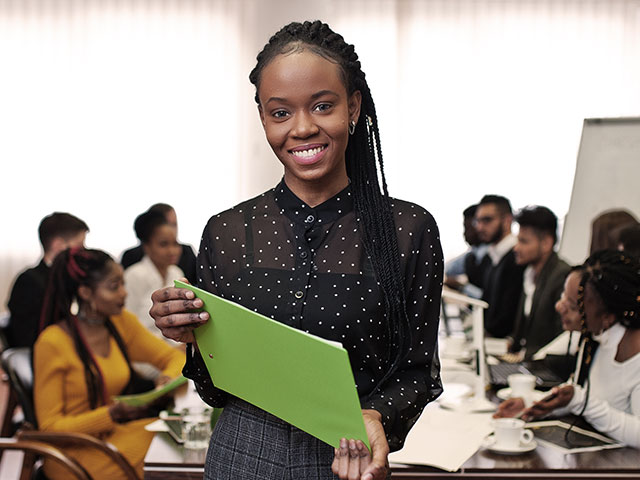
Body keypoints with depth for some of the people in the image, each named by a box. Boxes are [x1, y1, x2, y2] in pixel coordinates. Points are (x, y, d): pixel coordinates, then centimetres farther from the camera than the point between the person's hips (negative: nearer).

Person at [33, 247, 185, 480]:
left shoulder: (121, 323, 4)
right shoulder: (52, 342, -14)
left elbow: (175, 358, 11)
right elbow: (50, 426, -12)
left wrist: (168, 378, -14)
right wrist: (113, 414, -25)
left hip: (114, 435, 7)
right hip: (76, 453, -6)